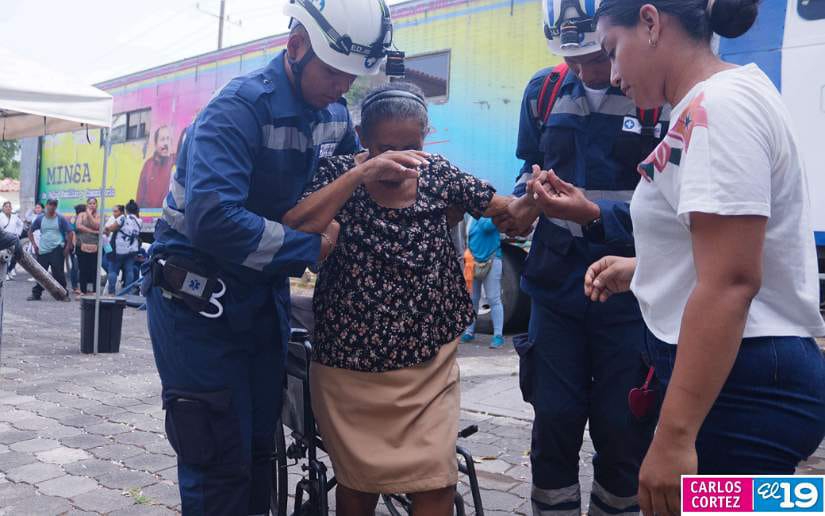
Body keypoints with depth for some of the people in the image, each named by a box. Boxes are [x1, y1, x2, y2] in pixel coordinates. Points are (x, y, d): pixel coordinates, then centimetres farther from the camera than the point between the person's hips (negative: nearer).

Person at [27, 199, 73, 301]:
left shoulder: (61, 219, -1)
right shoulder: (40, 218, 6)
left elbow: (70, 232, -1)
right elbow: (30, 231, 15)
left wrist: (68, 247, -5)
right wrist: (34, 244, 6)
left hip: (57, 250, -3)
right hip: (42, 250, 3)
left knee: (58, 273, -2)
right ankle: (36, 294, 17)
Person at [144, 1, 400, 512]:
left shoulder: (335, 115, 1)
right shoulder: (242, 105, -21)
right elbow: (212, 218, -34)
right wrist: (313, 247, -25)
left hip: (264, 294, 7)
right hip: (198, 298, -6)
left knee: (260, 450, 17)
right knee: (221, 467, 0)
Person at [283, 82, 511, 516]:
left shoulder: (438, 175, 0)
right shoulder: (338, 174, -6)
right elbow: (293, 231, -23)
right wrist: (361, 173, -29)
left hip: (429, 362, 1)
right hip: (349, 363, -1)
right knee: (358, 481, 15)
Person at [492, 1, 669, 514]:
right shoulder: (544, 90, 6)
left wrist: (596, 216, -26)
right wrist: (525, 199, -4)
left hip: (631, 289, -3)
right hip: (557, 281, 3)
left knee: (623, 430, 9)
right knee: (554, 422, 8)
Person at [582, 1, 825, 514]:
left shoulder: (717, 105, -18)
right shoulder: (721, 100, 14)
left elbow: (731, 282, -26)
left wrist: (674, 436, -26)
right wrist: (641, 269, 18)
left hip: (743, 385, -10)